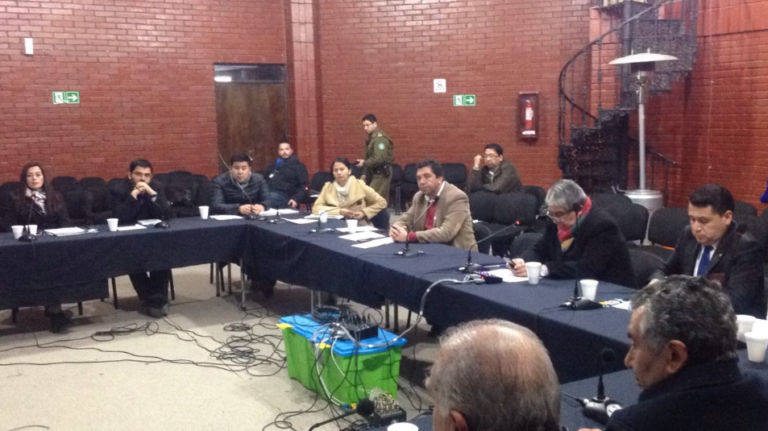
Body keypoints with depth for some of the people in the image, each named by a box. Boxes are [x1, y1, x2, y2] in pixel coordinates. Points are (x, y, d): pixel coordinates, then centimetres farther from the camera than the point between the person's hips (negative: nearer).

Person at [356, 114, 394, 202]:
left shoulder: (380, 138, -16)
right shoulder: (372, 137, 15)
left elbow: (380, 158, -26)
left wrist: (365, 163, -16)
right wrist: (365, 173, 14)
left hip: (382, 172, -10)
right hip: (376, 172, 10)